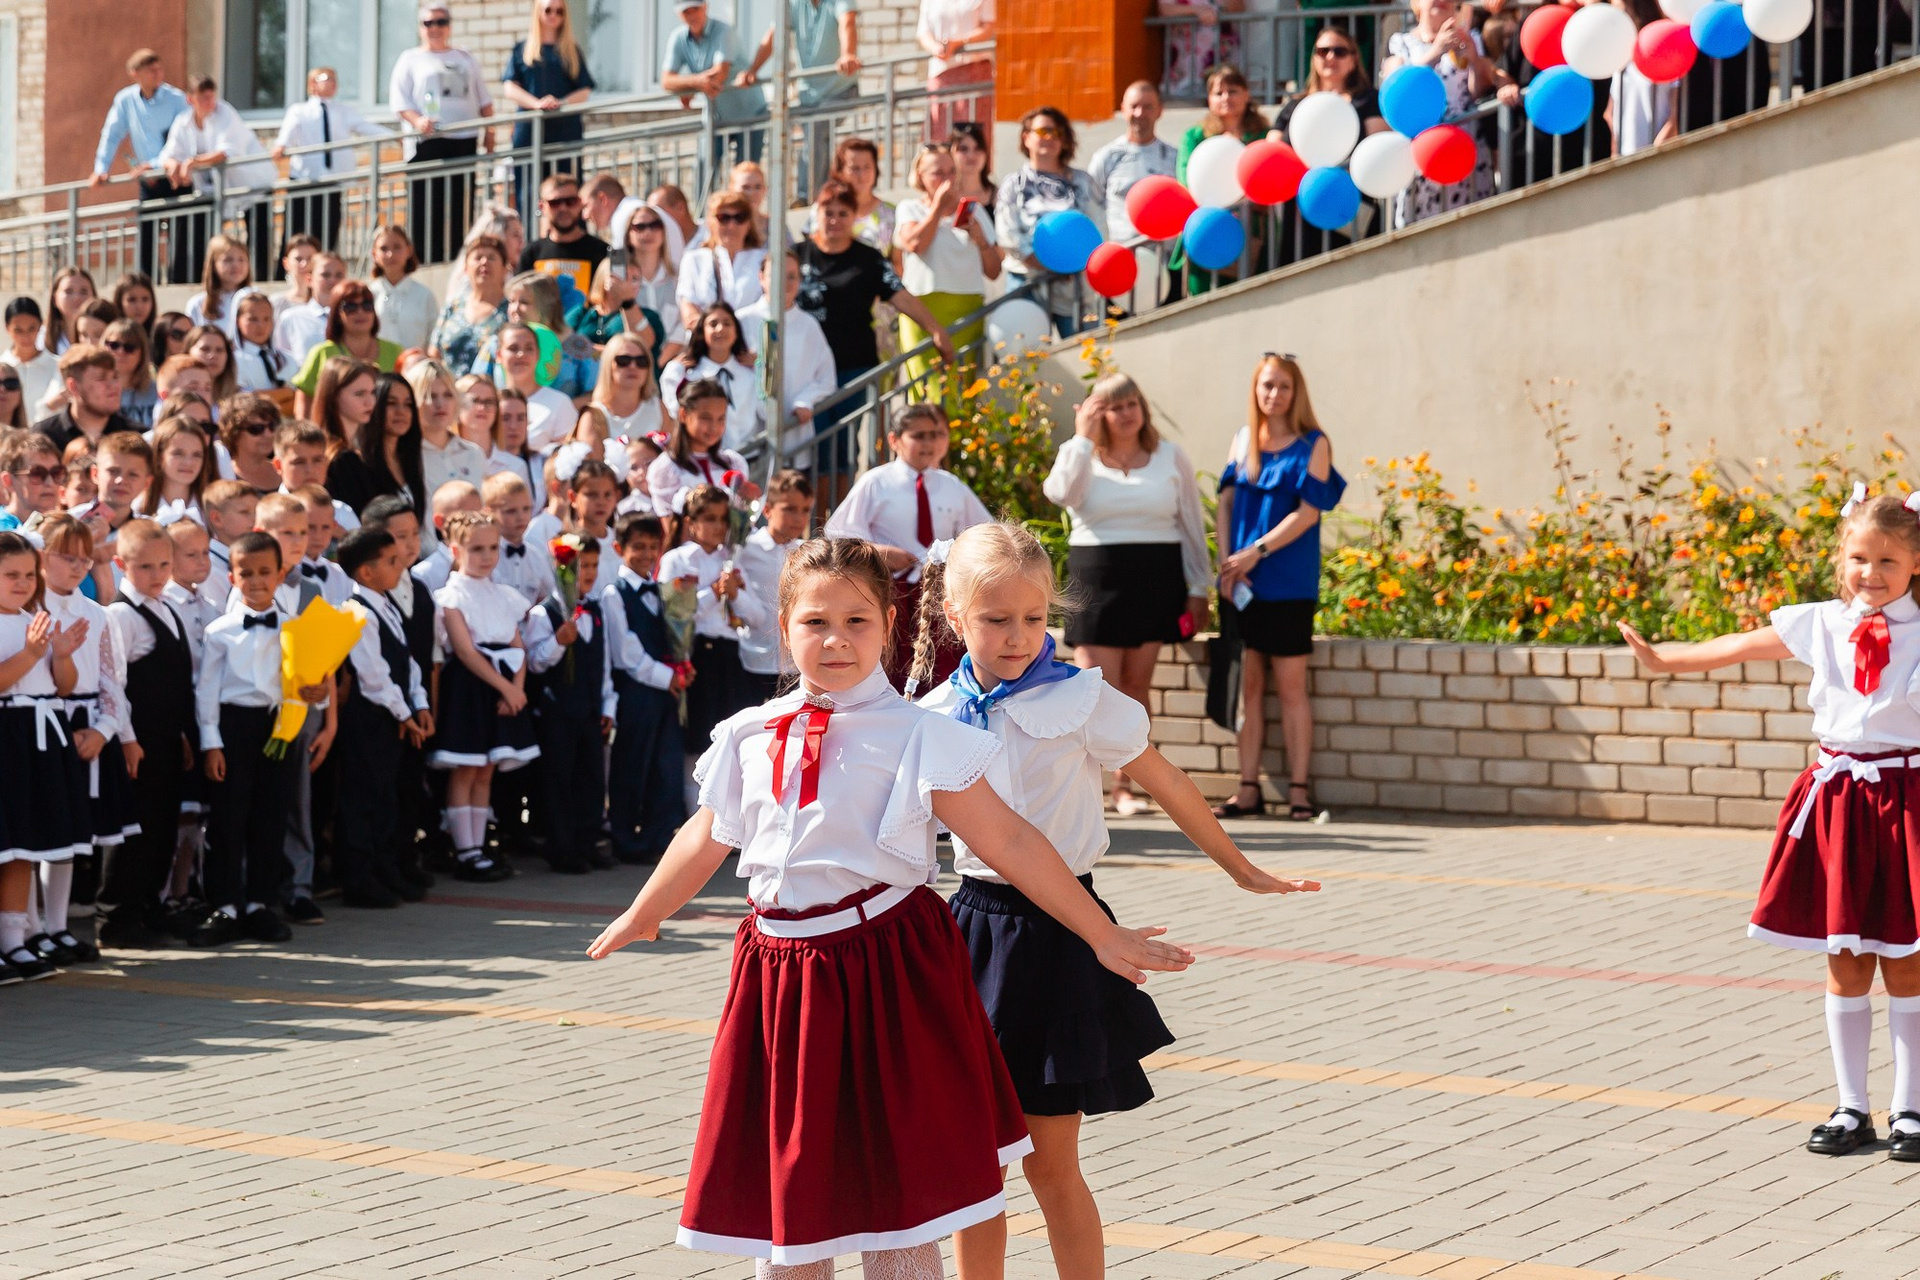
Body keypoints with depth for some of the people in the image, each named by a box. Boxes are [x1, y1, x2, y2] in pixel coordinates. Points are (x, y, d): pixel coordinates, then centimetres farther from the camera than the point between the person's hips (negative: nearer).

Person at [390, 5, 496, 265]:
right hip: (427, 143, -4)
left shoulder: (466, 59, 19)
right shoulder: (411, 60, 7)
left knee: (460, 205, 2)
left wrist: (489, 131, 8)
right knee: (426, 206, -8)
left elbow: (483, 100, 20)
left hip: (464, 141, 4)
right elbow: (399, 101, -2)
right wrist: (417, 121, -19)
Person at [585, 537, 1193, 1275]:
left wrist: (1102, 937, -7)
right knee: (785, 1189, 12)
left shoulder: (916, 738, -7)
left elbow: (1008, 841, -7)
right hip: (781, 961, 4)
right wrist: (640, 916, 35)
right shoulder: (750, 738, 6)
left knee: (898, 1181, 3)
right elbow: (706, 840, 22)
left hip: (887, 970, -4)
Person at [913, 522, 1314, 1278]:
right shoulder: (935, 718, 2)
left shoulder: (1081, 702, -8)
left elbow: (1168, 787, 1)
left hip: (1059, 932, -4)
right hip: (975, 925, 4)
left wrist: (1242, 871, 8)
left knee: (1050, 1161, 0)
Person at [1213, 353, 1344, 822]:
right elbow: (1225, 505, 8)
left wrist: (1258, 551, -15)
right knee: (1248, 684, 5)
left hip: (1287, 583, -4)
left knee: (1290, 684, -3)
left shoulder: (1312, 445, -1)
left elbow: (1308, 512, -8)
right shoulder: (1243, 441, 11)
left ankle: (1298, 788, 0)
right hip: (1241, 583, 4)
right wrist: (1227, 562, -6)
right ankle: (1249, 788, 8)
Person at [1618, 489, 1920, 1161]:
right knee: (1844, 964, 8)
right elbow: (1741, 646, 13)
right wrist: (1662, 659, 16)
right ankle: (1851, 1107, 17)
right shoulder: (1821, 624, 5)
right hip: (1836, 799, 3)